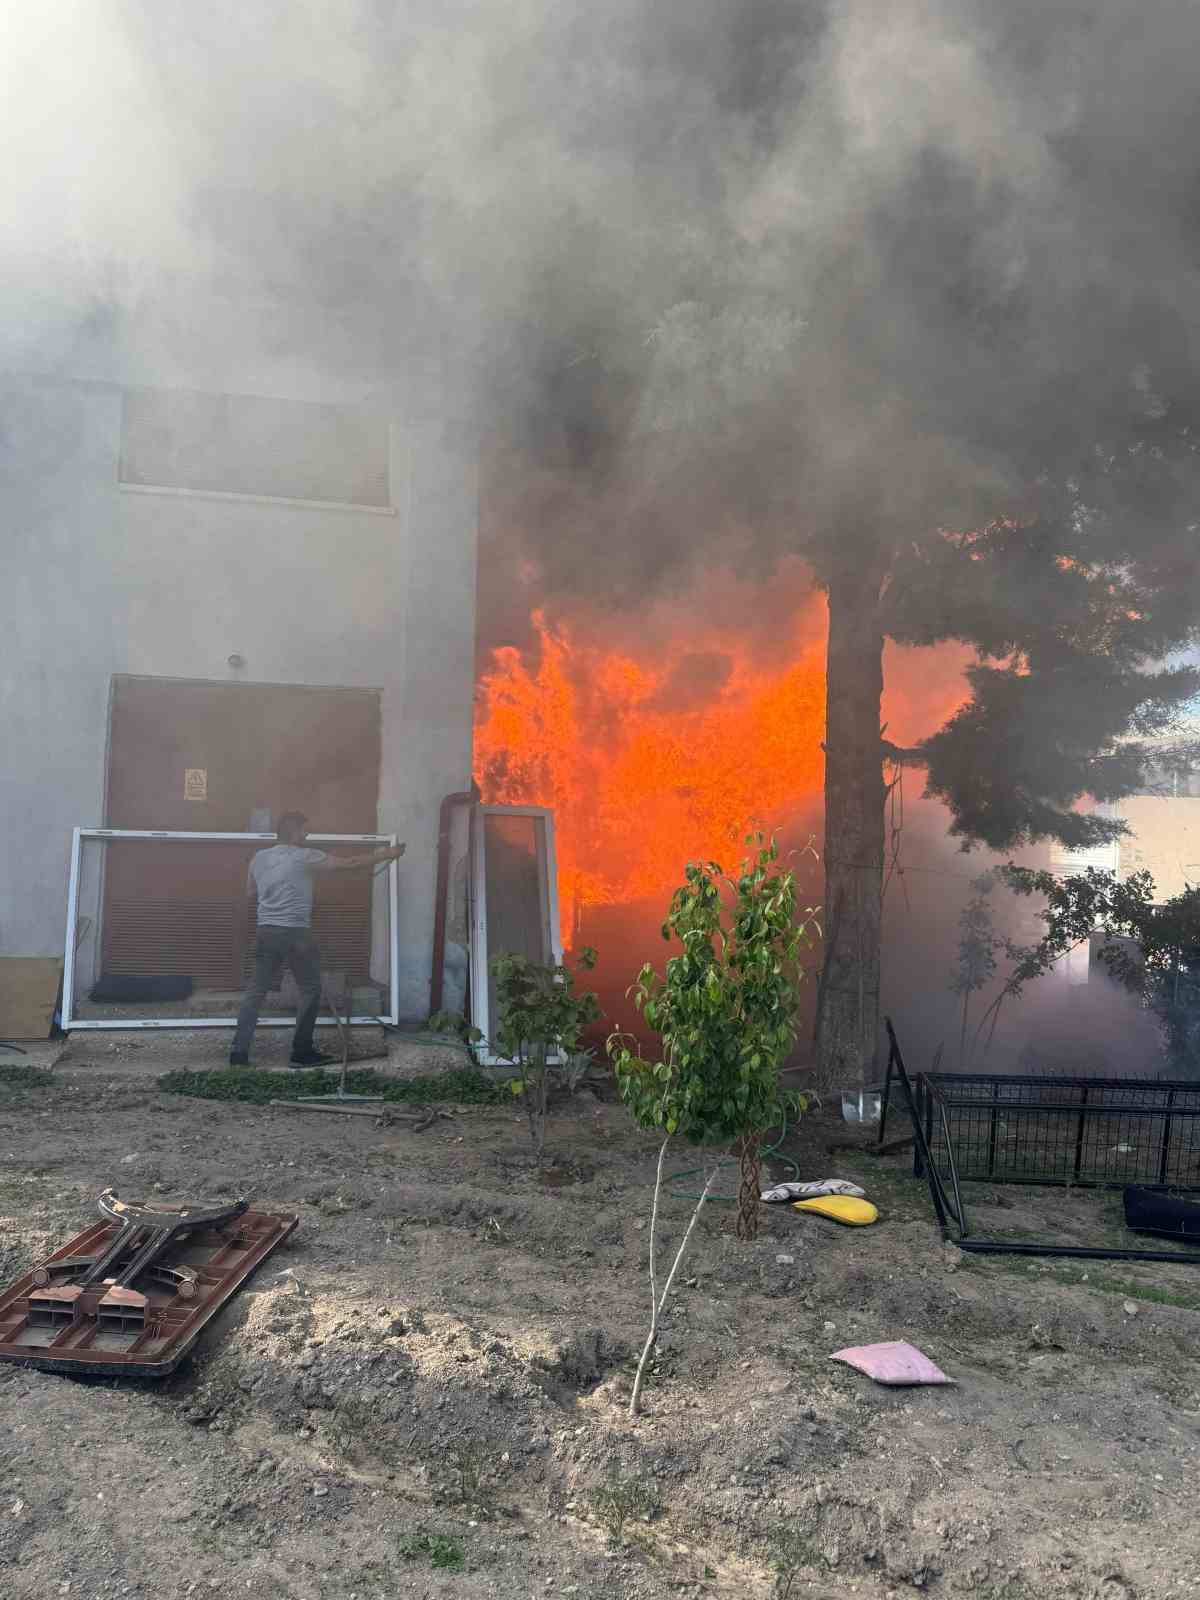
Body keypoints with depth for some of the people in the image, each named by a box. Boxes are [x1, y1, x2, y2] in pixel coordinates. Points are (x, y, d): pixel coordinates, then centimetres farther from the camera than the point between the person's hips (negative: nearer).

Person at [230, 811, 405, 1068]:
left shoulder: (259, 858, 9)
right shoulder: (305, 858, -7)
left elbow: (249, 892, 23)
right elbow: (350, 864, -4)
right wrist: (385, 855, 5)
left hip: (266, 932, 6)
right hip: (295, 933, -6)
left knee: (257, 990, 9)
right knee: (310, 990, 6)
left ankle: (239, 1051, 6)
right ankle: (302, 1052, 7)